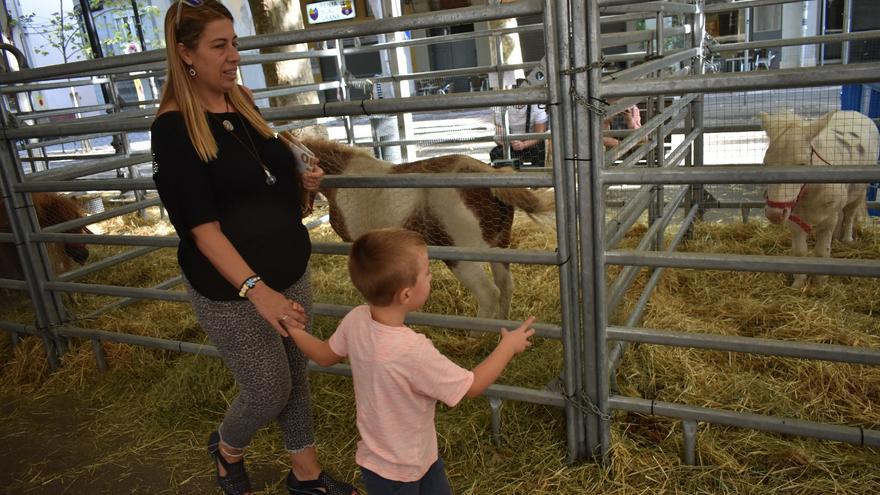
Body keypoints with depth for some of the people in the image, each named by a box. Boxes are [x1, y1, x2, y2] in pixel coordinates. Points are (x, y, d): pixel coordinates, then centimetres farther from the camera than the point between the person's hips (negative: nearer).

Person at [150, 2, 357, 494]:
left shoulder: (243, 102, 4)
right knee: (270, 390, 7)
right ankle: (227, 447, 40)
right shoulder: (174, 128, -16)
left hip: (290, 269, 6)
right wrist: (255, 289, -31)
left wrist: (301, 180, 0)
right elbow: (201, 226, -20)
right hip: (233, 290, -6)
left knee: (297, 376, 16)